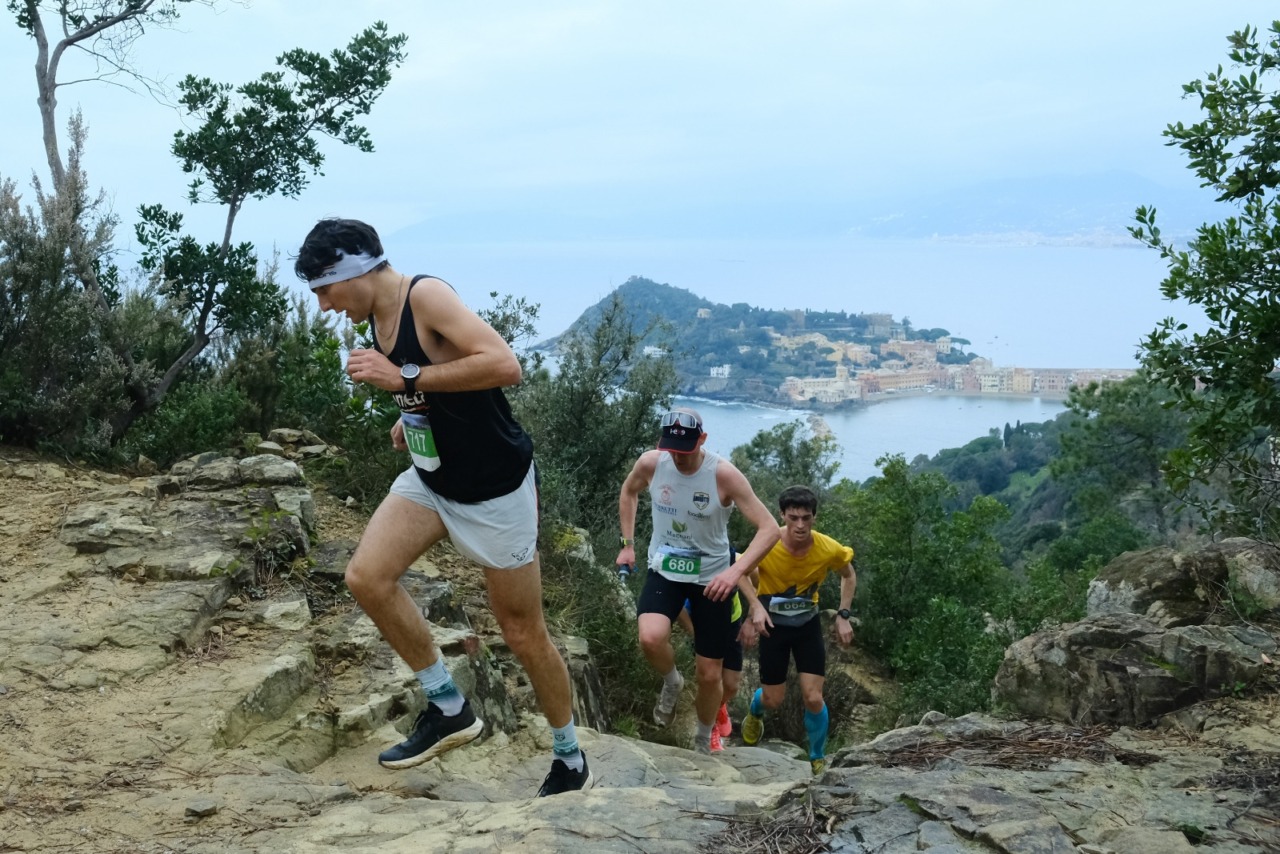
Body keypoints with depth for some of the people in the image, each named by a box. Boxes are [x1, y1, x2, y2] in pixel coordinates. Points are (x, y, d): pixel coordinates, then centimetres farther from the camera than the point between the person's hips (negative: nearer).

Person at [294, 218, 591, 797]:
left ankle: (571, 760, 25)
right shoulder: (378, 316, 3)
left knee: (523, 633, 3)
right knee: (367, 577, -12)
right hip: (430, 478, 8)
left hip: (495, 488, -8)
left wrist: (405, 379, -32)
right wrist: (411, 414, 6)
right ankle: (449, 708, 5)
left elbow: (504, 365, -36)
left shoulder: (426, 296, -22)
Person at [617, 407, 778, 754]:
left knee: (709, 674, 6)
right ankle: (671, 682, 7)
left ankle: (703, 742, 34)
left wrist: (736, 571, -37)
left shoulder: (723, 474, -23)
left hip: (712, 578, -1)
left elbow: (769, 528, -24)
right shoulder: (651, 463, -13)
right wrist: (628, 543, 7)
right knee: (650, 638, -29)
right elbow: (628, 492, 12)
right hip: (664, 571, 1)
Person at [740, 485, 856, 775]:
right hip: (773, 624, -1)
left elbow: (849, 576, 0)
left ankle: (818, 759, 19)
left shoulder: (829, 550, -23)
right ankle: (754, 713, 45)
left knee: (813, 698, -6)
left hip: (808, 624, 1)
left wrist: (843, 616, -7)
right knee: (773, 700, 7)